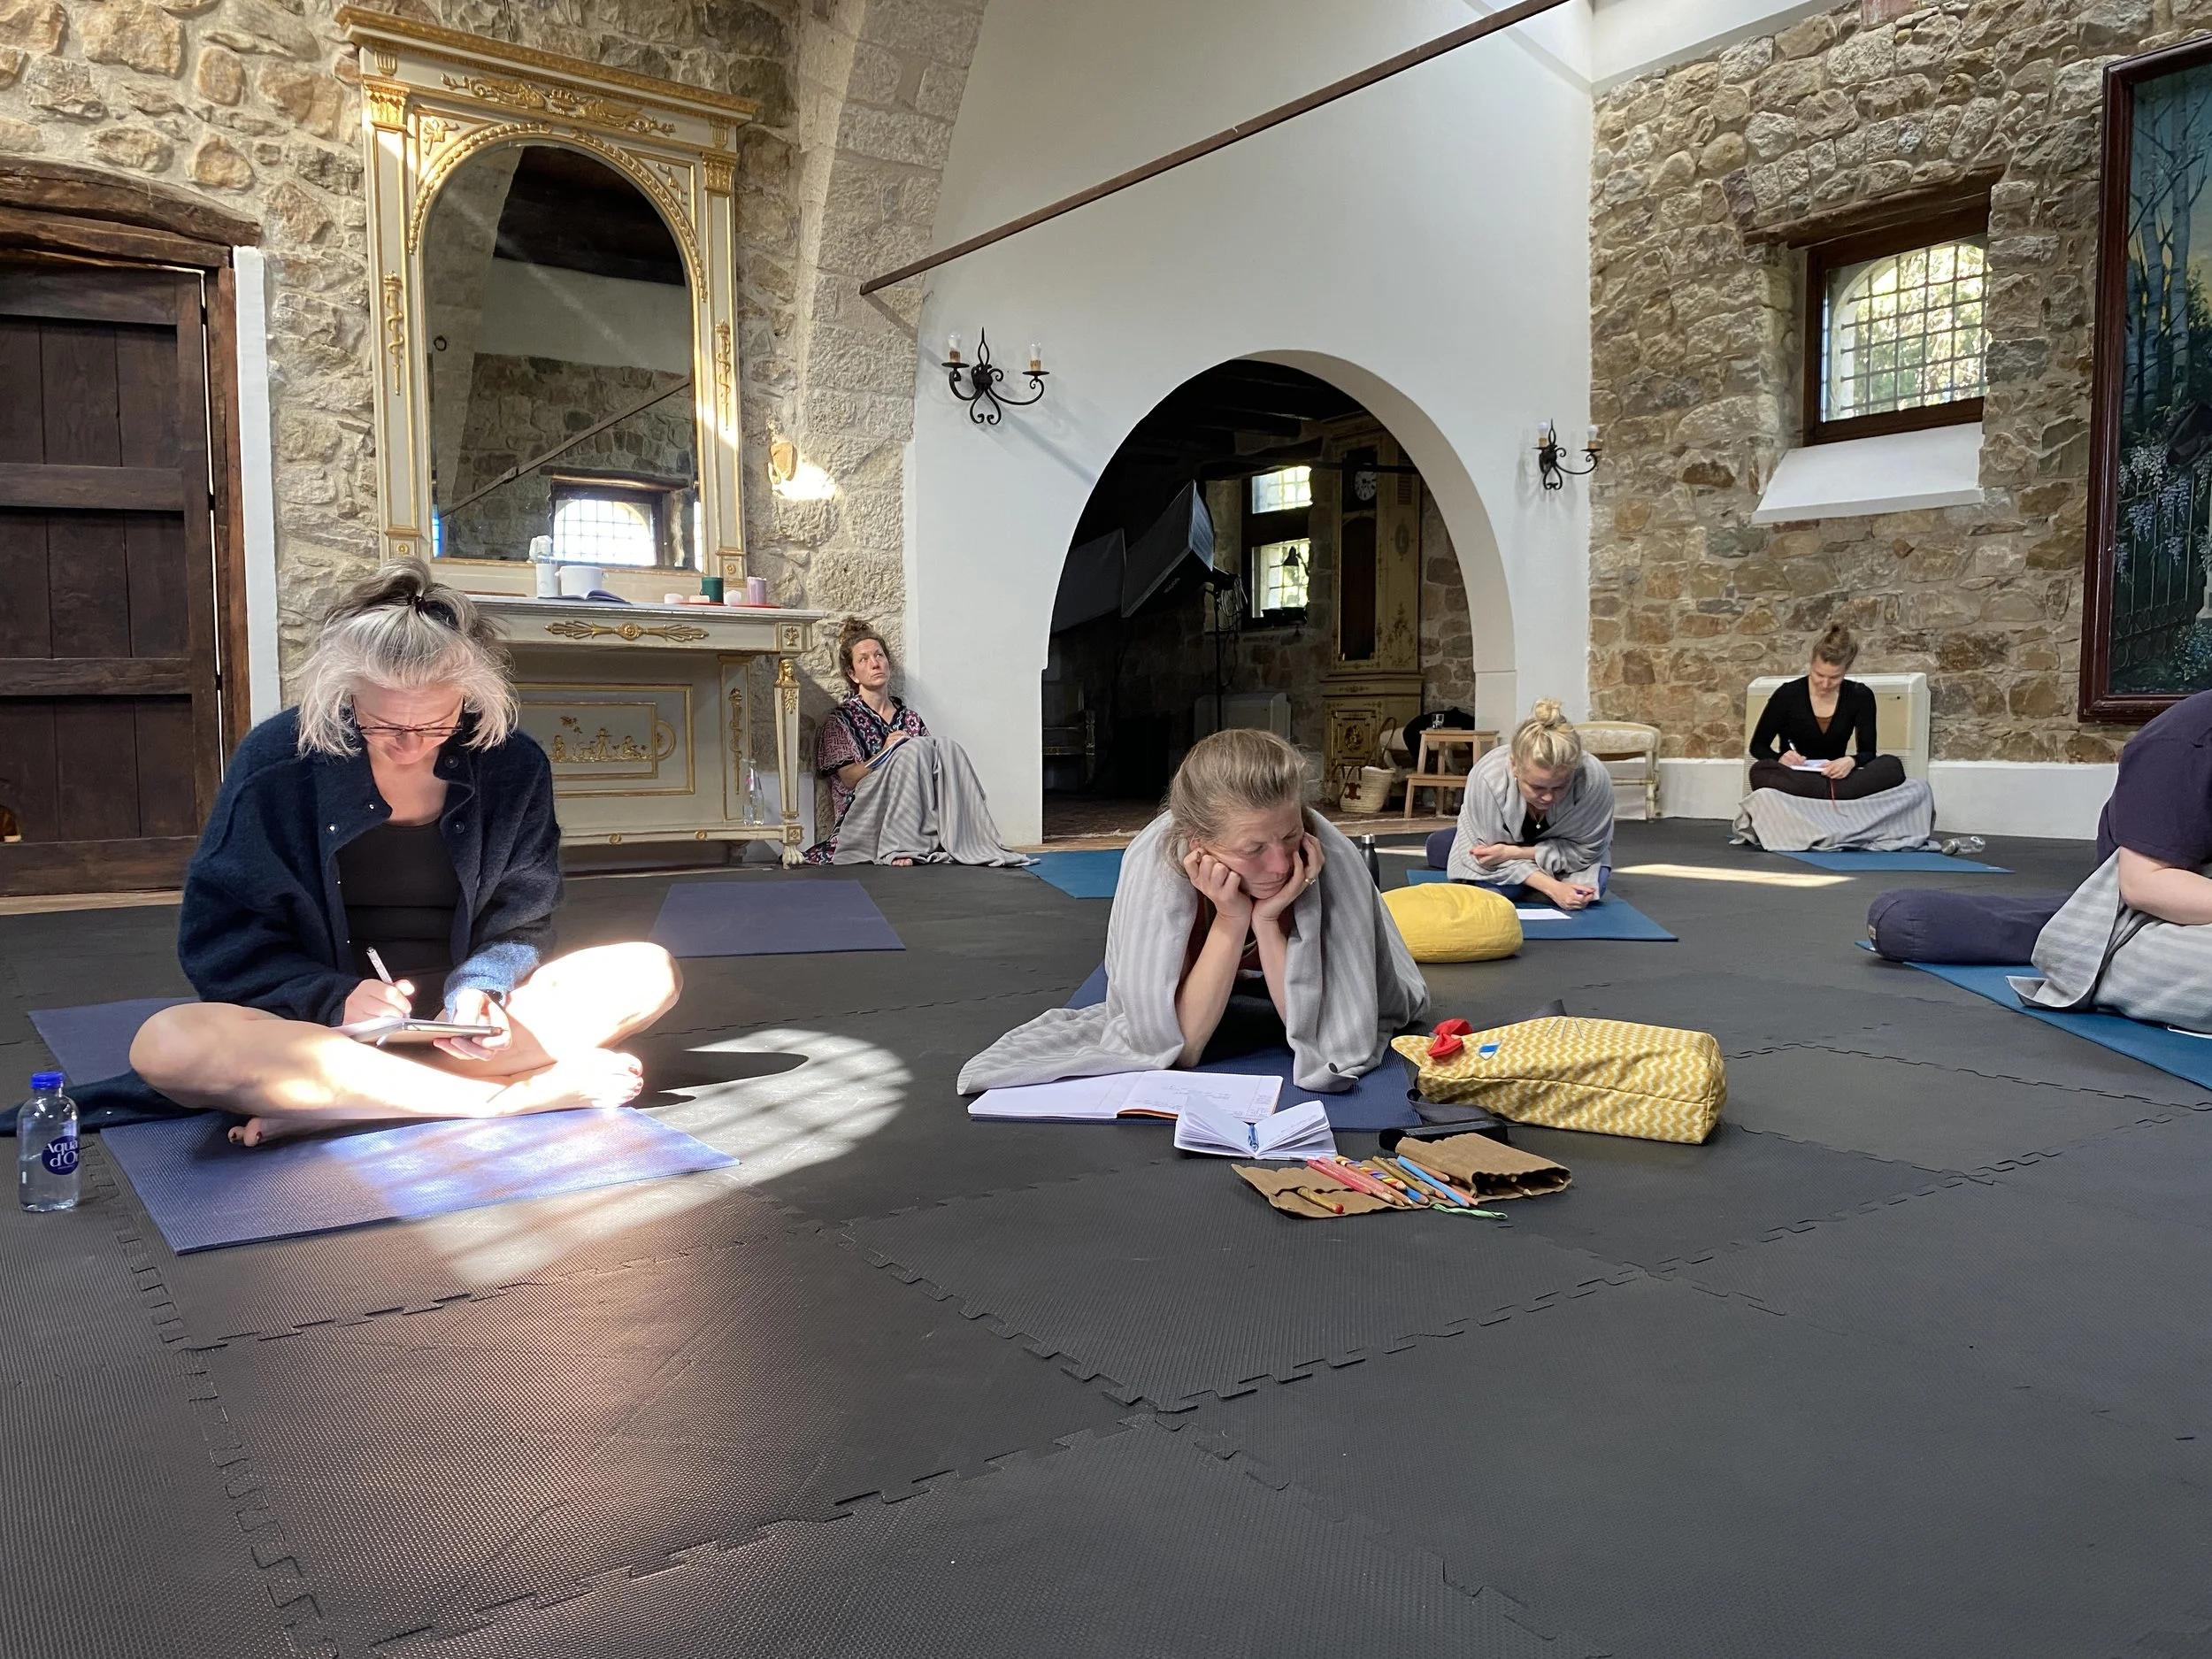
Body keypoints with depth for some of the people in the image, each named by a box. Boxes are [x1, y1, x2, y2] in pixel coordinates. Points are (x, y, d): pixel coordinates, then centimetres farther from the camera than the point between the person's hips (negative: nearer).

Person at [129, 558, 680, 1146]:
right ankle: (511, 1093, -30)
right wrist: (334, 997, -22)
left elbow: (519, 926, 3)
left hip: (461, 1027, 2)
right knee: (167, 1043, -33)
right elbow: (219, 940, -5)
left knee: (649, 974, -22)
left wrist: (478, 990, -18)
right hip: (314, 1027, -1)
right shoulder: (275, 760, -8)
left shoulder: (514, 767, -4)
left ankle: (323, 1107, -26)